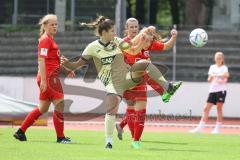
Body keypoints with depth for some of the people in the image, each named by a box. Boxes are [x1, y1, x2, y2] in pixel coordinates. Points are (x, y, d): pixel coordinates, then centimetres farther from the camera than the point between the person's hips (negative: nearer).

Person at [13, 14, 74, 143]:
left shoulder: (50, 40, 20)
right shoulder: (45, 40, -10)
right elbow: (41, 60, -18)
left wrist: (67, 71, 19)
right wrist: (43, 80, -24)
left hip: (50, 78, 10)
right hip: (48, 77, -10)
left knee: (43, 108, 13)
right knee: (60, 104, -7)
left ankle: (20, 132, 16)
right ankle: (60, 137, -3)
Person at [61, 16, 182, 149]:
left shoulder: (116, 41, 5)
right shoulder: (93, 47, -4)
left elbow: (134, 50, 11)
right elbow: (78, 64, -1)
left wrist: (143, 40, -6)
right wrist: (67, 63, -19)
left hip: (128, 77, 3)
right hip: (113, 83, -3)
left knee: (144, 63, -24)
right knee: (111, 110, -20)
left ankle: (167, 87, -24)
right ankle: (109, 141, -8)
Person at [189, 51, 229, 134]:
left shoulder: (224, 68, 0)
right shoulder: (212, 67, 15)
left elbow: (226, 75, -23)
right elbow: (209, 80, 14)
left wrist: (216, 75, -22)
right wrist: (211, 77, -8)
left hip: (221, 90, -5)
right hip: (212, 90, 5)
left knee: (219, 108, -4)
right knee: (206, 108, 0)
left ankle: (217, 128, 1)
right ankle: (200, 127, 0)